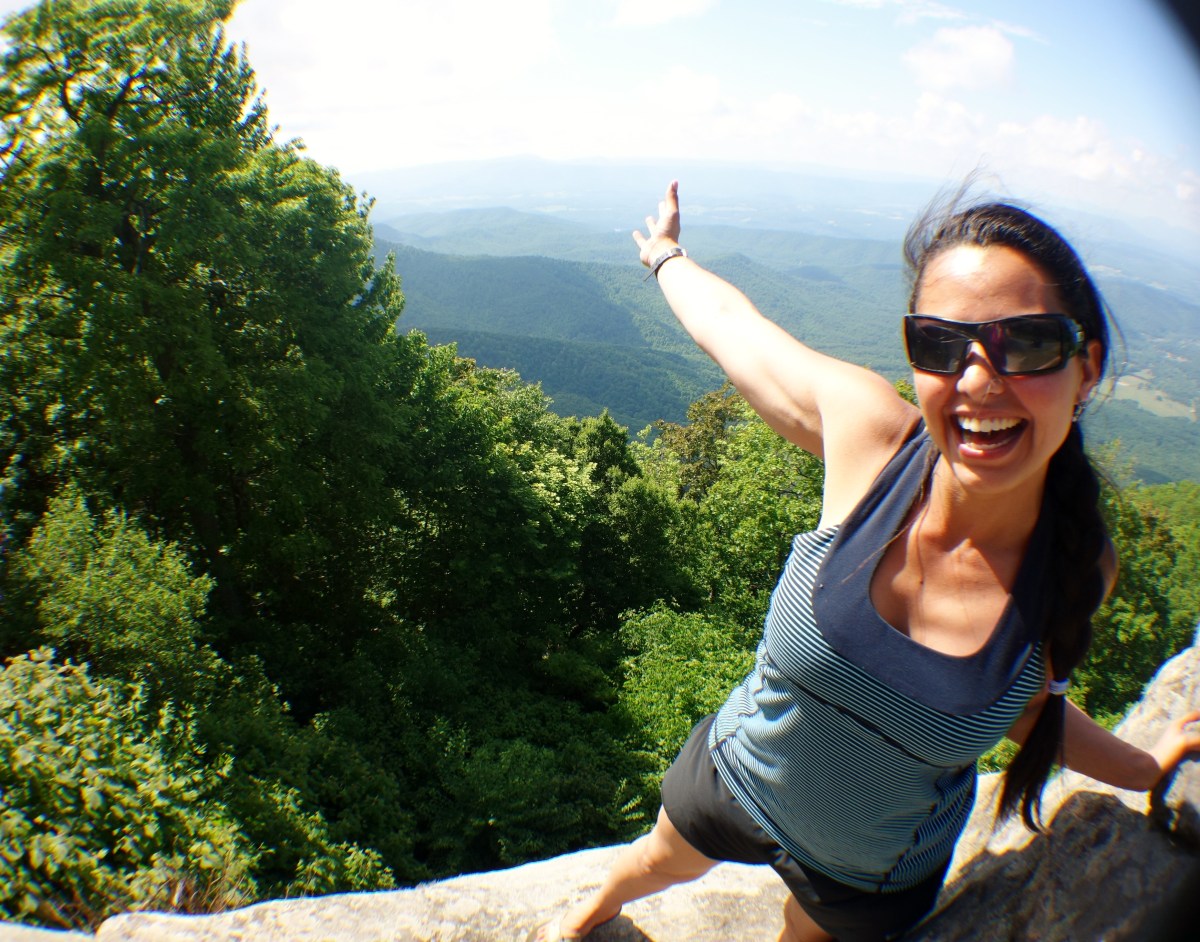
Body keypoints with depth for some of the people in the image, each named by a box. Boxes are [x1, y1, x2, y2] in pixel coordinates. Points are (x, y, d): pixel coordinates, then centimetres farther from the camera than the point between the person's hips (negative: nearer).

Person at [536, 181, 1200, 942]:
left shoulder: (1074, 565, -26)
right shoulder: (865, 429, -32)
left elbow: (1018, 699, -4)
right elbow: (729, 322, -13)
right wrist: (666, 253, 3)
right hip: (740, 774, 0)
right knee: (658, 863, 32)